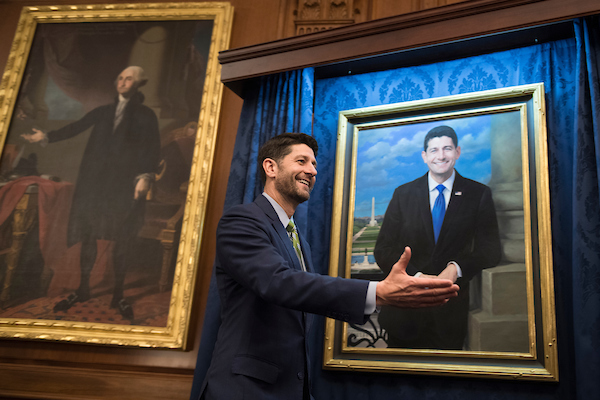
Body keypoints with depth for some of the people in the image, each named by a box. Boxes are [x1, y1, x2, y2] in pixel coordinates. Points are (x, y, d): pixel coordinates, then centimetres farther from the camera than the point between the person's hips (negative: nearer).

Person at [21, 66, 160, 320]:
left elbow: (152, 149, -2)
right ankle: (83, 289, 16)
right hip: (95, 180, 3)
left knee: (122, 240, 0)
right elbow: (75, 128, 10)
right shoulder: (103, 112, 16)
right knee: (88, 235, 5)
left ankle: (118, 295, 9)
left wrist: (146, 176, -15)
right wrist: (46, 137, -1)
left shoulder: (146, 115, 6)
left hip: (125, 183, -3)